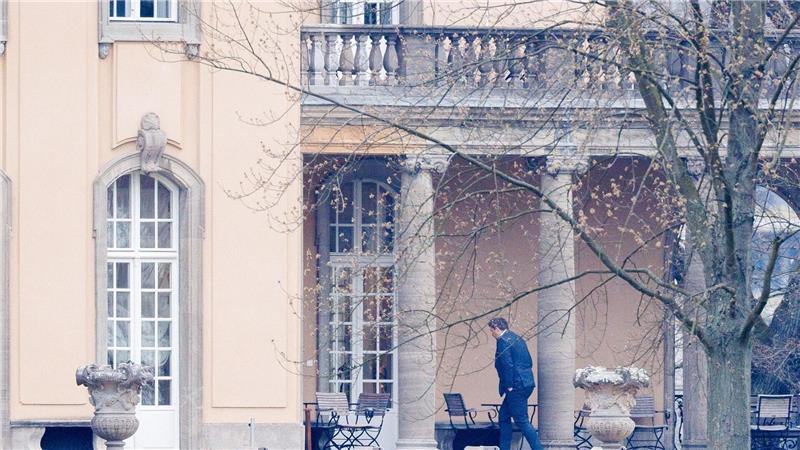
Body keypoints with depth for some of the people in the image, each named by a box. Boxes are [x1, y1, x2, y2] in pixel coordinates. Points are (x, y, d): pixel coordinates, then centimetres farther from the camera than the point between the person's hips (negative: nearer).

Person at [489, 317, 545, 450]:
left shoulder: (503, 340, -11)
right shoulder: (517, 338, 18)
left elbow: (507, 364, -19)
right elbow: (529, 362, 20)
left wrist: (509, 386, -14)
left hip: (516, 387, -10)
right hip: (526, 383, 10)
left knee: (522, 420, -8)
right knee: (504, 417, 16)